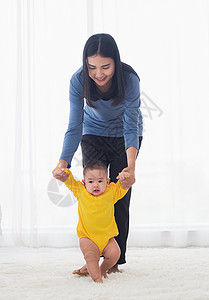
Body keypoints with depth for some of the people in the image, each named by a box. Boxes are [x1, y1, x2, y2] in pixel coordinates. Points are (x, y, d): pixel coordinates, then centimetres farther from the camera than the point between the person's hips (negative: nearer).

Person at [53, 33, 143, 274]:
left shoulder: (129, 79, -33)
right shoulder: (78, 81, -28)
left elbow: (131, 127, -32)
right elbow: (75, 127, -25)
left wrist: (131, 166, -47)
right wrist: (63, 163, -39)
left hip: (124, 135, -1)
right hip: (93, 133, 2)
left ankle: (115, 260, 5)